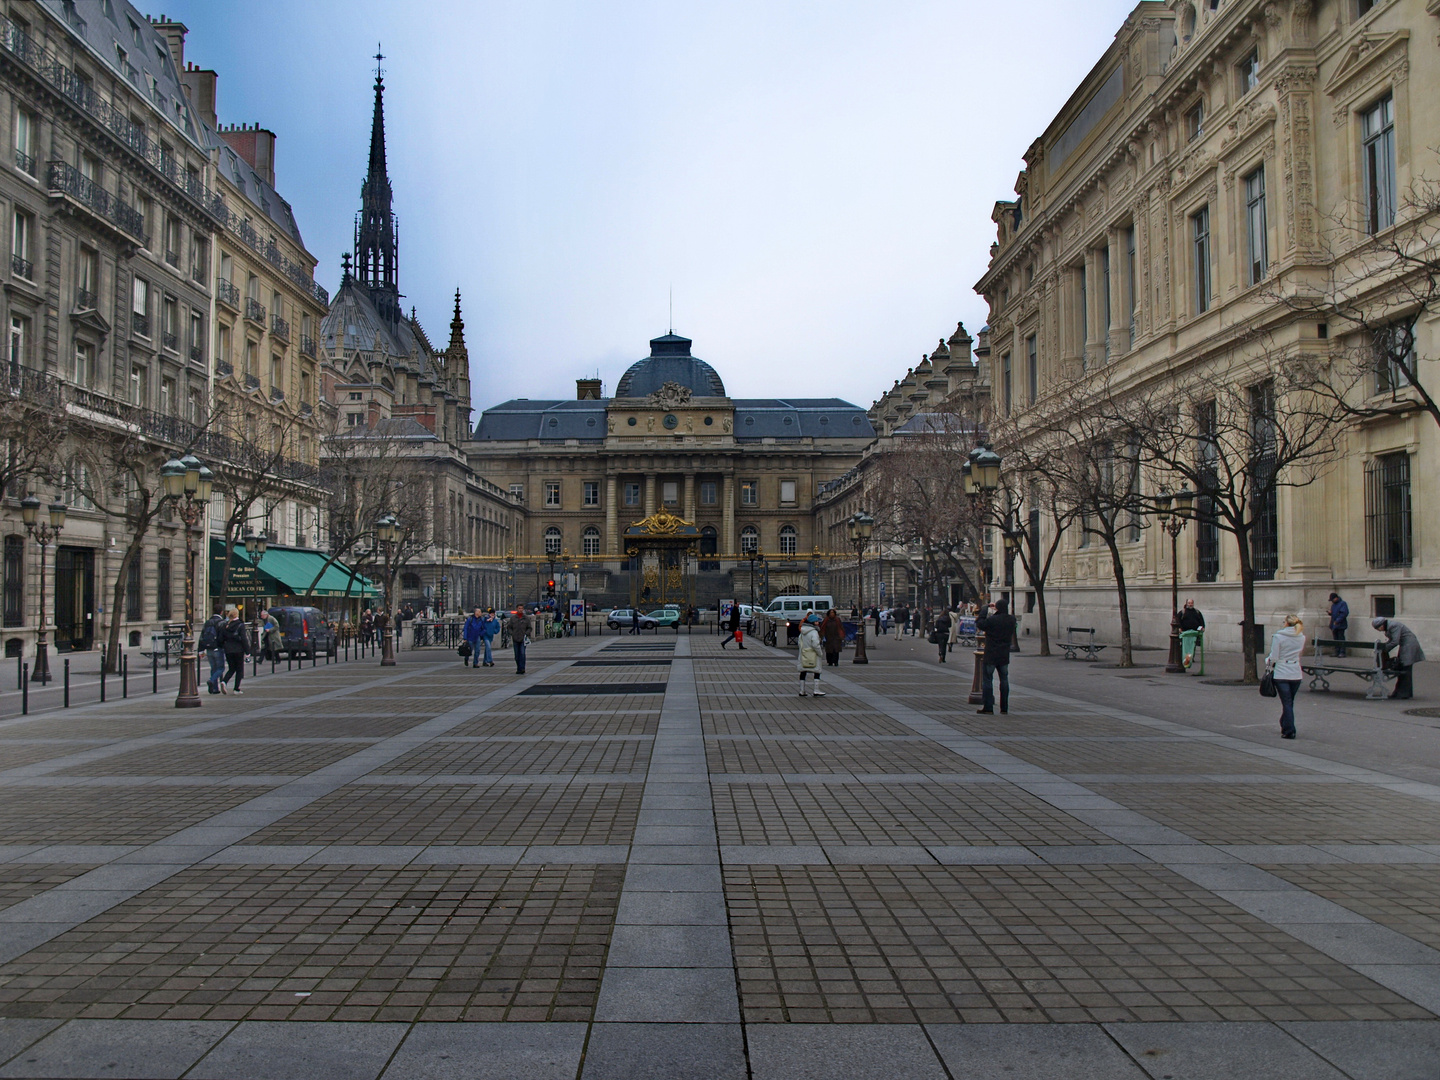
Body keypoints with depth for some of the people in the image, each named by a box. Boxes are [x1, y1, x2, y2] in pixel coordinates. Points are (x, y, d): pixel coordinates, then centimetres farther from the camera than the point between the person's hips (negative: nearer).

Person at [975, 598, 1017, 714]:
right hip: (1004, 656, 5)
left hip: (990, 655, -5)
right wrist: (997, 611, 14)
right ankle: (1004, 707, 13)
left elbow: (979, 623, -5)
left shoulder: (991, 620, -18)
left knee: (986, 680, 2)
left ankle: (987, 707, -1)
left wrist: (985, 609, 0)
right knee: (1004, 680, 11)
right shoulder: (1012, 620, -1)